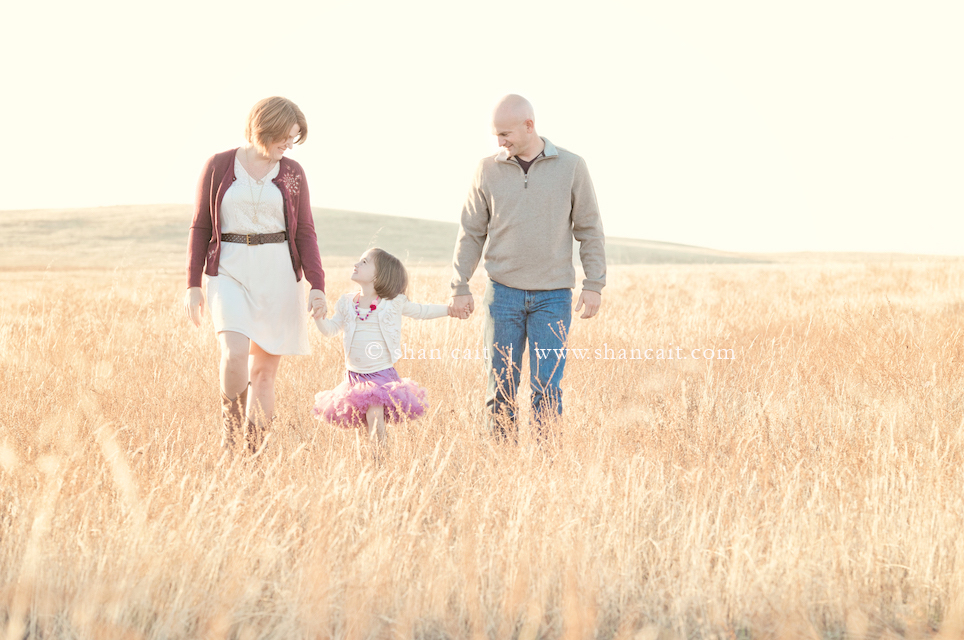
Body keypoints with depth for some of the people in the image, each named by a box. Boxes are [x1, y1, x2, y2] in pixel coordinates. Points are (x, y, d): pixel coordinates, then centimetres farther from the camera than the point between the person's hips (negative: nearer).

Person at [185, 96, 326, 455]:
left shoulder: (293, 173, 7)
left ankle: (254, 453, 12)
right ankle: (231, 430, 1)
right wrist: (193, 284, 1)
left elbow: (305, 233, 5)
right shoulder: (219, 166, 3)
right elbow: (200, 226, 6)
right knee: (235, 355, -23)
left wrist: (317, 285, -6)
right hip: (229, 273, -2)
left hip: (278, 277, 2)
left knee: (264, 371, 3)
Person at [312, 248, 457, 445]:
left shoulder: (394, 302, -4)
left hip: (382, 375, -4)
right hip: (354, 375, 4)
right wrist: (318, 316, -9)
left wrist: (450, 309, 6)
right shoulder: (347, 303, 5)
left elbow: (420, 311, 10)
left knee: (374, 418, -19)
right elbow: (330, 329, 10)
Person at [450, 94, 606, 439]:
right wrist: (459, 287, 3)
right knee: (500, 384, 2)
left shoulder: (571, 167, -1)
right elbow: (471, 233, 7)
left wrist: (594, 285, -2)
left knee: (546, 386, -3)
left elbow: (590, 230, 3)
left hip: (553, 295, -1)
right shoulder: (488, 170, 2)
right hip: (503, 291, 1)